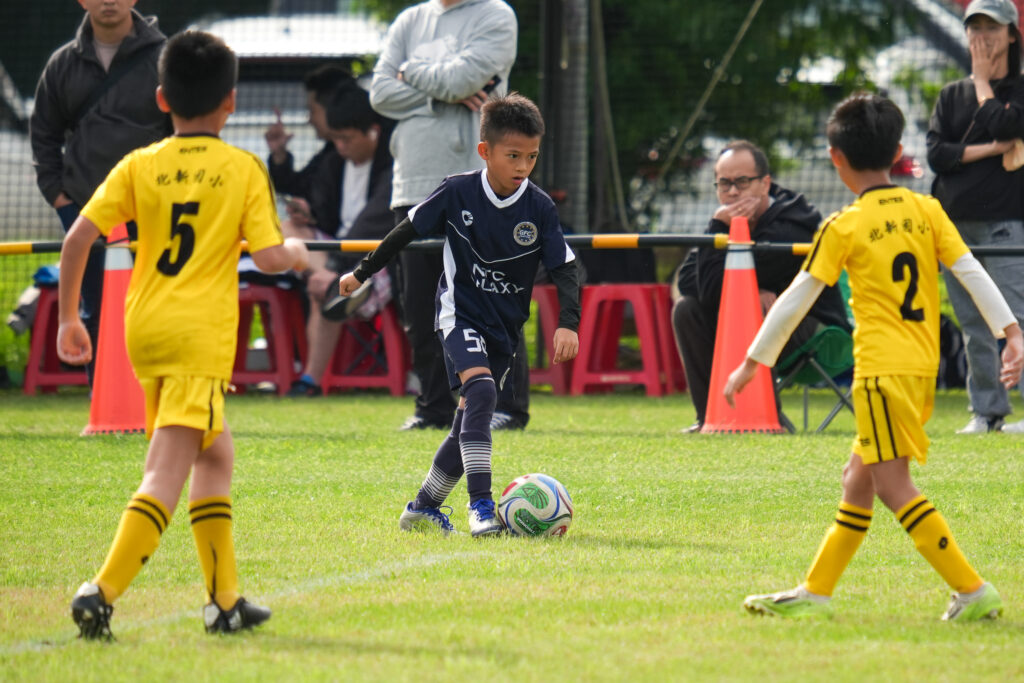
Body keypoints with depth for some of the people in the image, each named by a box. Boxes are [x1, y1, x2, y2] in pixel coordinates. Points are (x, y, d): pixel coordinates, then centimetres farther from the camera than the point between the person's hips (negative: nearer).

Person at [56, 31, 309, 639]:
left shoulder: (139, 166, 7)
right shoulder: (244, 169, -1)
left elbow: (79, 236, -1)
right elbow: (270, 256, -7)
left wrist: (69, 317, 8)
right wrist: (298, 253, 16)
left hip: (145, 331, 5)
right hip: (201, 337, -5)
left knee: (216, 452, 22)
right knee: (167, 472, -10)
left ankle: (225, 600, 24)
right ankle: (102, 592, -27)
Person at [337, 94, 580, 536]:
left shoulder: (540, 208, -8)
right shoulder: (458, 192, -12)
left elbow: (564, 270, -6)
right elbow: (407, 231, 1)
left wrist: (568, 323, -21)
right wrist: (362, 273, 8)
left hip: (505, 327, 4)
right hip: (460, 313, -4)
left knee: (471, 420, 8)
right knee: (481, 389, -27)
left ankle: (423, 508, 25)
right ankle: (481, 505, -30)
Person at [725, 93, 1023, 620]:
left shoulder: (843, 228, -6)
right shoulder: (927, 211, 7)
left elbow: (796, 299, -3)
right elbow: (971, 272, 1)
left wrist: (752, 362, 4)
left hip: (882, 368, -7)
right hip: (923, 365, 7)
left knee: (891, 484, -6)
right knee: (859, 478, 14)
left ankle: (974, 592, -12)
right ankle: (816, 591, 20)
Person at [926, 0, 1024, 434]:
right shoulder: (952, 96, 17)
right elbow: (936, 154, 5)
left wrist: (983, 81, 0)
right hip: (955, 226, 5)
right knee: (974, 329, 5)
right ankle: (988, 411, 8)